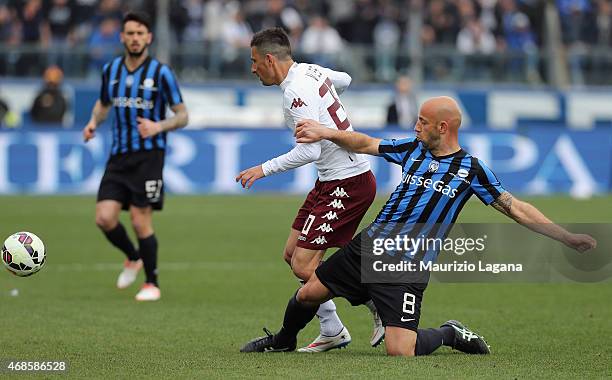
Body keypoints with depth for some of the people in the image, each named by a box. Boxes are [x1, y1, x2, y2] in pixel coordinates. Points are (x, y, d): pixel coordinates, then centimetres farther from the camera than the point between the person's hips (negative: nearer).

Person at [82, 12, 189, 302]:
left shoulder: (161, 73, -6)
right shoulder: (110, 70, 8)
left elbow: (182, 115, -3)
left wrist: (158, 127, -21)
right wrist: (93, 122, 4)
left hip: (148, 155, -4)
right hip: (118, 156, 4)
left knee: (140, 221, -7)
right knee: (104, 218, -7)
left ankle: (152, 284, 10)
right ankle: (133, 258, 22)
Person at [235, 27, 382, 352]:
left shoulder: (295, 94, -20)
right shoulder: (310, 71, 8)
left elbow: (309, 151, -26)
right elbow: (344, 80, 30)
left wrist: (265, 169, -16)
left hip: (347, 184, -10)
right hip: (332, 182, 10)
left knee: (303, 266, -12)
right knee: (293, 254, 10)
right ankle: (331, 332, 14)